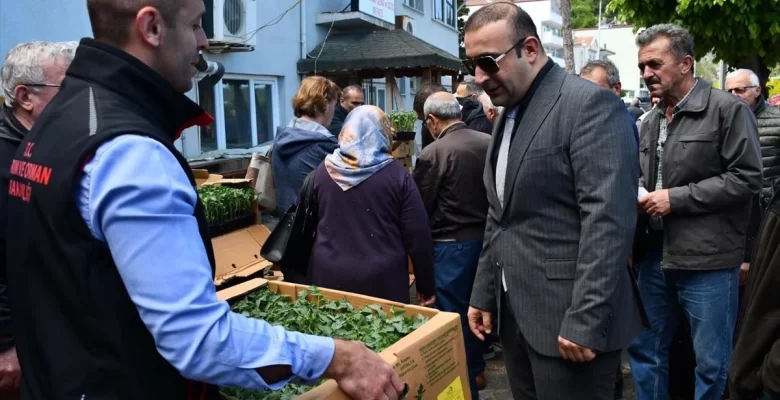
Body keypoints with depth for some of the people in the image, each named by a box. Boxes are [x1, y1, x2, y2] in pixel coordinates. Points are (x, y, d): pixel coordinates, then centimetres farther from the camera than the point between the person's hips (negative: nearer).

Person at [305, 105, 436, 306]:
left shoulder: (322, 171, 2)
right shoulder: (396, 174, -7)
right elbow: (418, 237, -7)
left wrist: (305, 275, 23)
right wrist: (426, 287, 3)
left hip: (329, 276, 3)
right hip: (382, 280, -2)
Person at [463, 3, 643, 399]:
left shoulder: (591, 103, -13)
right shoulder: (507, 115, 13)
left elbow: (608, 220, -20)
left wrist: (585, 321, -22)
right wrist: (483, 294, 15)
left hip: (569, 321, -8)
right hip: (514, 316, 8)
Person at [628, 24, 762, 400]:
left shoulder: (728, 109, -7)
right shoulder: (650, 122, 13)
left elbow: (746, 177, -13)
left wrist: (677, 198, -16)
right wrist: (636, 197, 1)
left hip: (707, 260, -6)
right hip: (655, 255, 6)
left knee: (711, 364, 7)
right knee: (644, 350, 15)